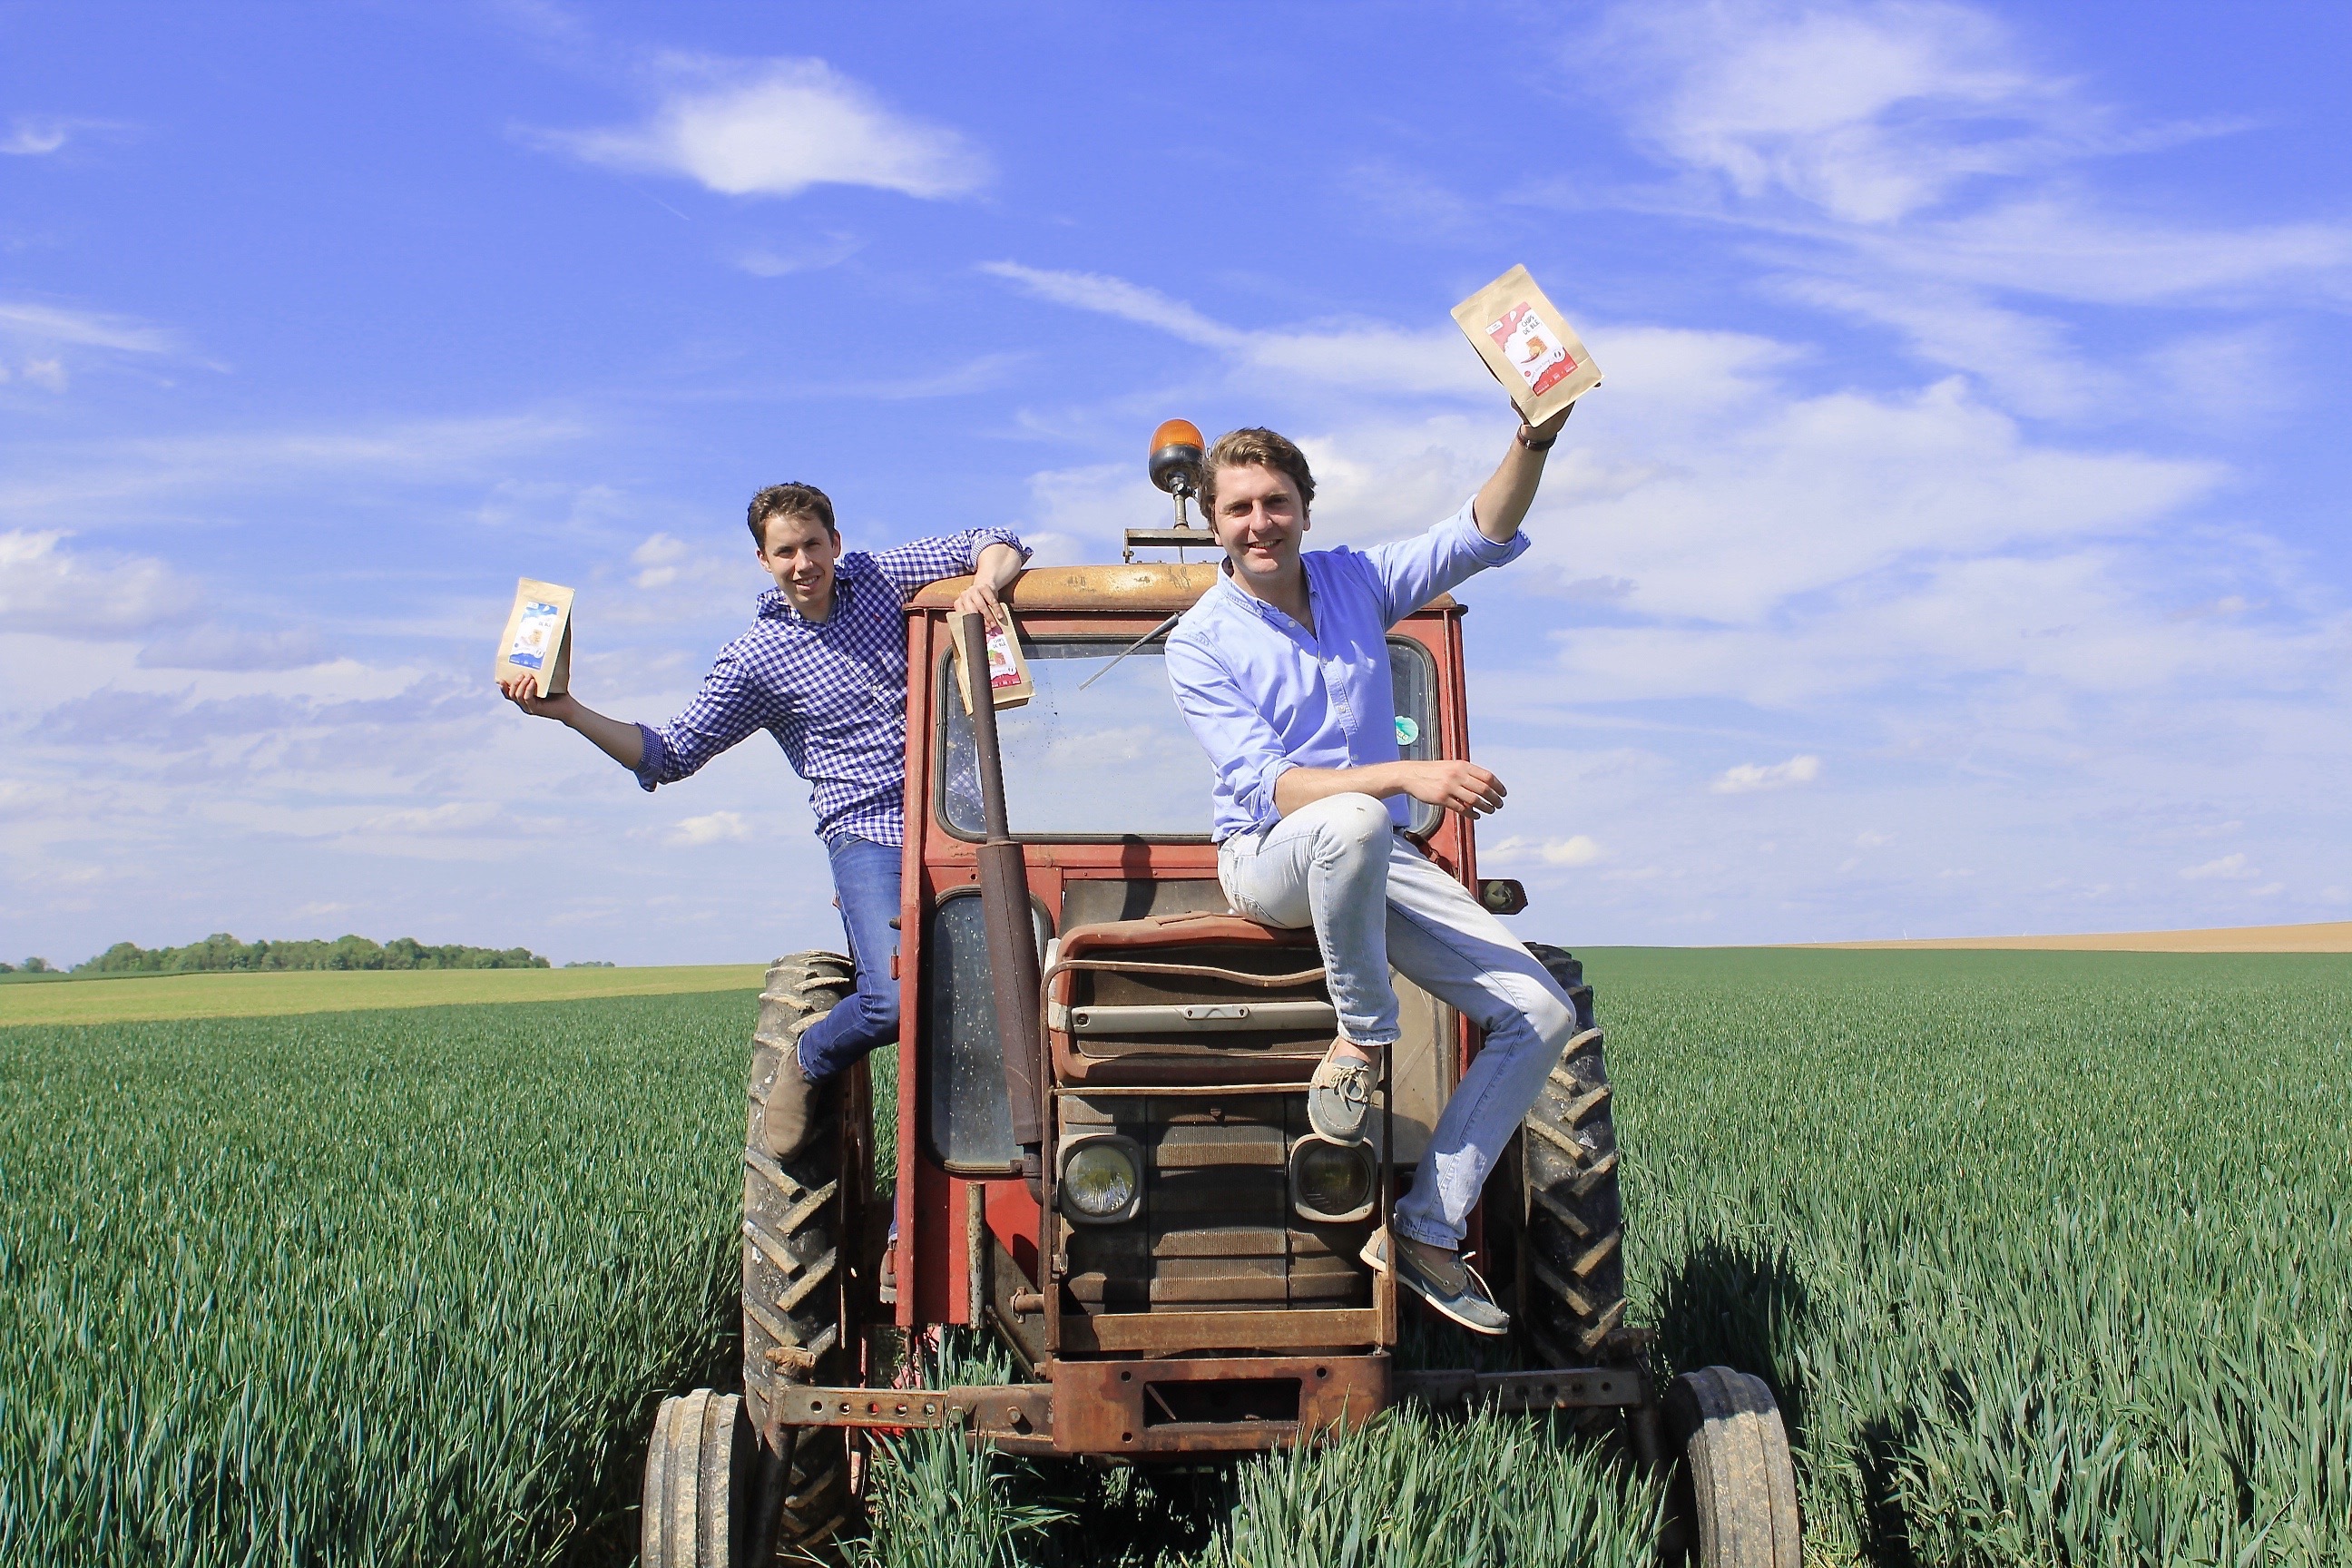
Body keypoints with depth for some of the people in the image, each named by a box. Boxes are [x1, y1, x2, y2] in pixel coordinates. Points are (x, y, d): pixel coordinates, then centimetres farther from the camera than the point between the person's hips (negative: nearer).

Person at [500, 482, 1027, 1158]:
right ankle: (807, 1064, 8)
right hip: (867, 836, -3)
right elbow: (670, 755, 4)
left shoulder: (880, 578, 9)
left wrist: (981, 585, -12)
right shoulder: (755, 660, 2)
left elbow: (999, 544, 12)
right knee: (893, 999, -26)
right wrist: (567, 711, -7)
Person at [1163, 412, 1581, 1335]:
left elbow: (1481, 537, -4)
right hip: (1267, 859, -5)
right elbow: (1263, 785, -19)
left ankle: (1424, 1233, -6)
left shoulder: (1357, 581, 6)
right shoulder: (1199, 641, -8)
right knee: (1353, 821, -42)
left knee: (1542, 1015, -9)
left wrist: (1535, 438, -23)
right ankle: (1363, 1038, -19)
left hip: (1382, 862, 5)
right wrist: (1404, 777, -32)